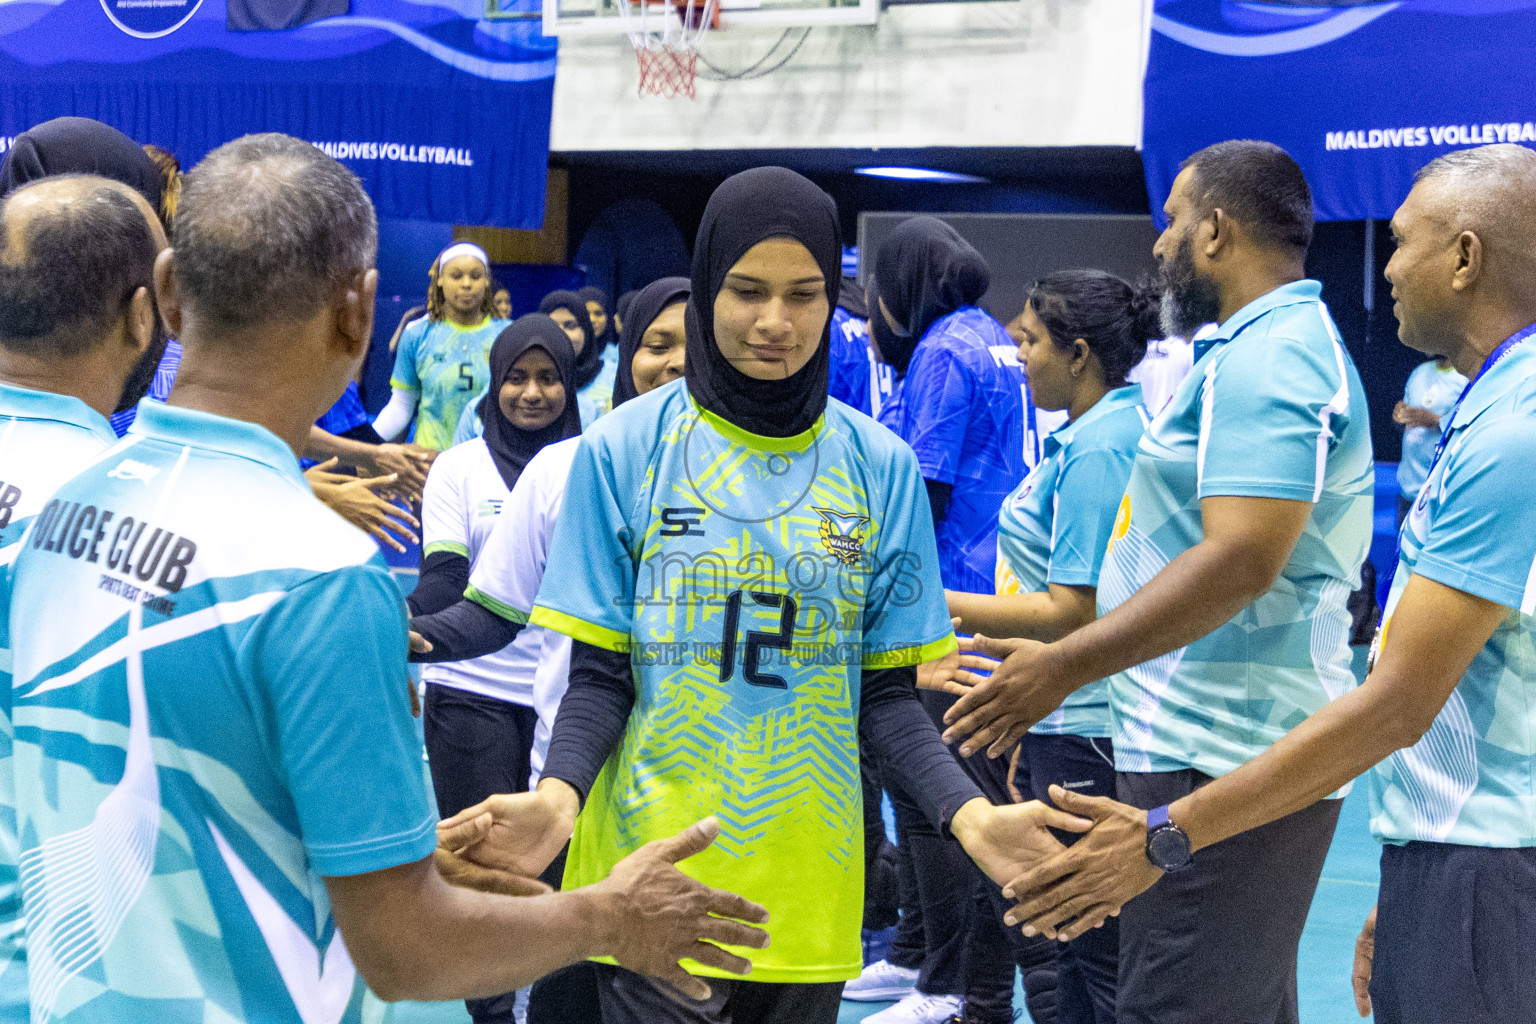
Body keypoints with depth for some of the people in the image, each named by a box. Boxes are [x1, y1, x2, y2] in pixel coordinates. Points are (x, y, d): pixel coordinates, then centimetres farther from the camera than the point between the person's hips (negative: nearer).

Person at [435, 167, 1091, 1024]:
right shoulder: (623, 450, -2)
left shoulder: (881, 468, 2)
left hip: (807, 891, 2)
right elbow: (601, 673, -1)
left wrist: (967, 810, -14)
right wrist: (559, 793, -21)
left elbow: (883, 692, 4)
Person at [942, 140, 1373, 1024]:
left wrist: (1066, 665, -23)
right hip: (1229, 748, 11)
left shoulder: (1264, 358, -15)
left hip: (1220, 767, -11)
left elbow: (1240, 560, -25)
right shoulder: (1283, 346, 20)